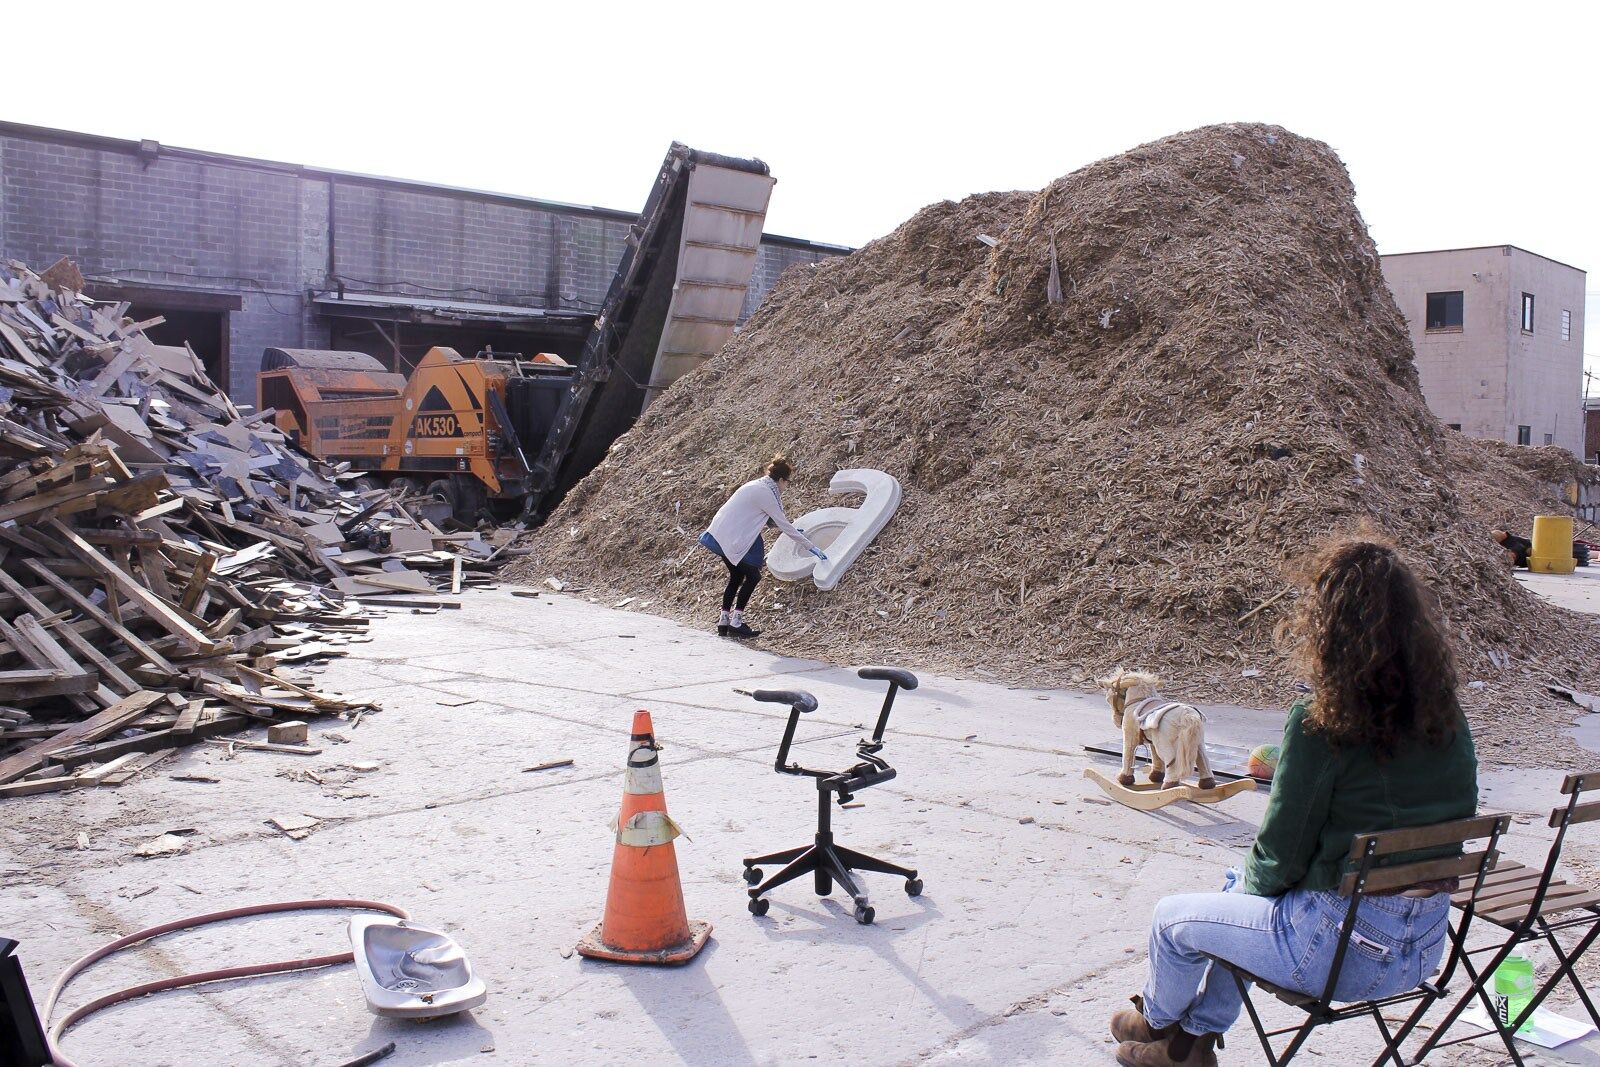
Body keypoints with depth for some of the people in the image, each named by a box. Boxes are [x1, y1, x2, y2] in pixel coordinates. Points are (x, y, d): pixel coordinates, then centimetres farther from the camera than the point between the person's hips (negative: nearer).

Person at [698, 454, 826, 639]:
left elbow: (767, 518, 26)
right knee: (752, 576, -1)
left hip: (719, 533, 10)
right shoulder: (766, 493, -15)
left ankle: (723, 621, 20)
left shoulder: (757, 485, 13)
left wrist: (791, 527, 33)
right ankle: (736, 623, -1)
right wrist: (810, 546, -7)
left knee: (736, 576, 18)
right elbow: (784, 525, -12)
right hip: (732, 539, -10)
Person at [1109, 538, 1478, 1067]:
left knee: (1174, 917, 14)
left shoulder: (1321, 724, -22)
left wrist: (1250, 882, 8)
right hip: (1427, 945, 7)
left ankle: (1158, 1022, 44)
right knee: (1241, 892, 29)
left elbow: (1280, 856, -15)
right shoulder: (1447, 716, -2)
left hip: (1345, 950, -7)